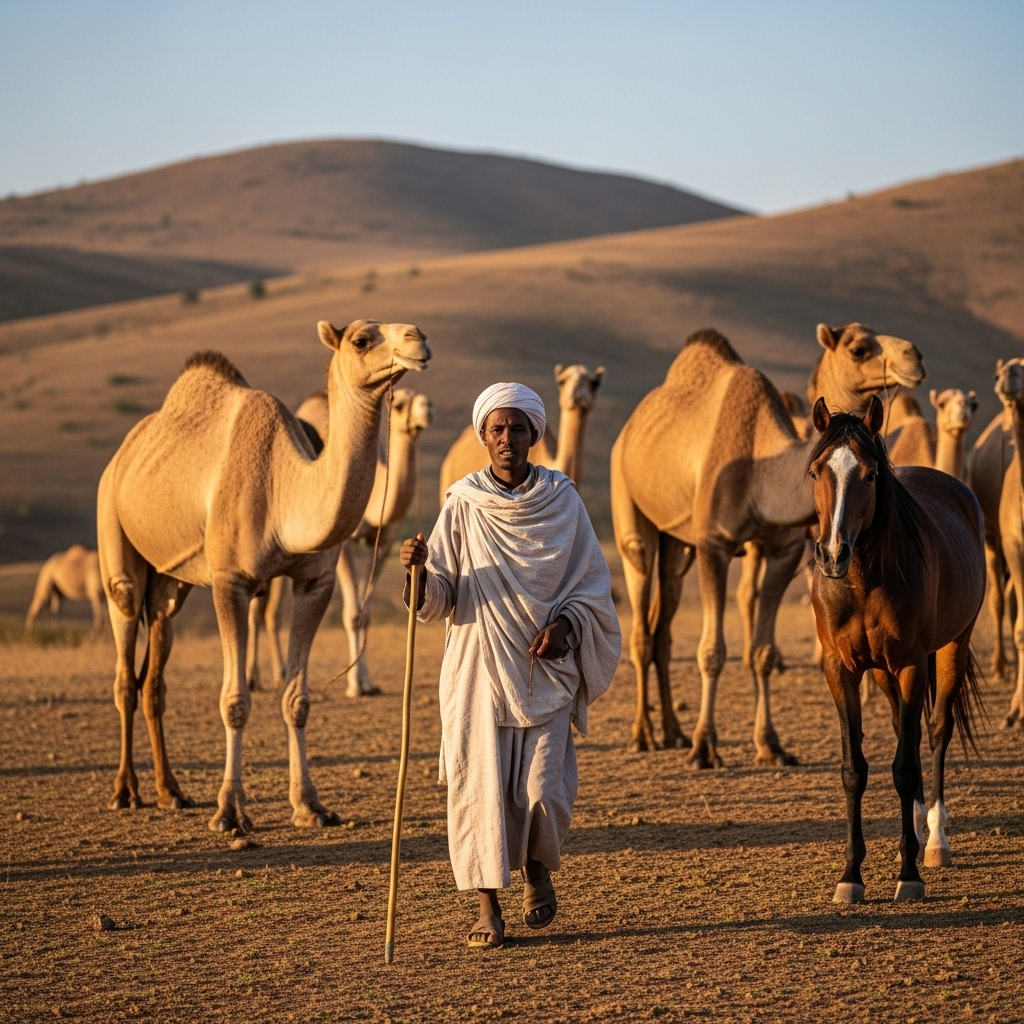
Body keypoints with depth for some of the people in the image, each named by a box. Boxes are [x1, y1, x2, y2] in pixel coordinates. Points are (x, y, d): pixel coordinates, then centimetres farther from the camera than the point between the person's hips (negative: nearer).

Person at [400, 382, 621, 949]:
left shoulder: (561, 499, 2)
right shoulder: (463, 503, 0)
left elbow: (592, 583, 8)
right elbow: (439, 600, -1)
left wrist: (564, 625, -9)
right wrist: (420, 569, -21)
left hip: (546, 668, 0)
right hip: (478, 668, 0)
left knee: (542, 787, -8)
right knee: (479, 785, -3)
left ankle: (537, 869, 23)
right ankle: (487, 906, 10)